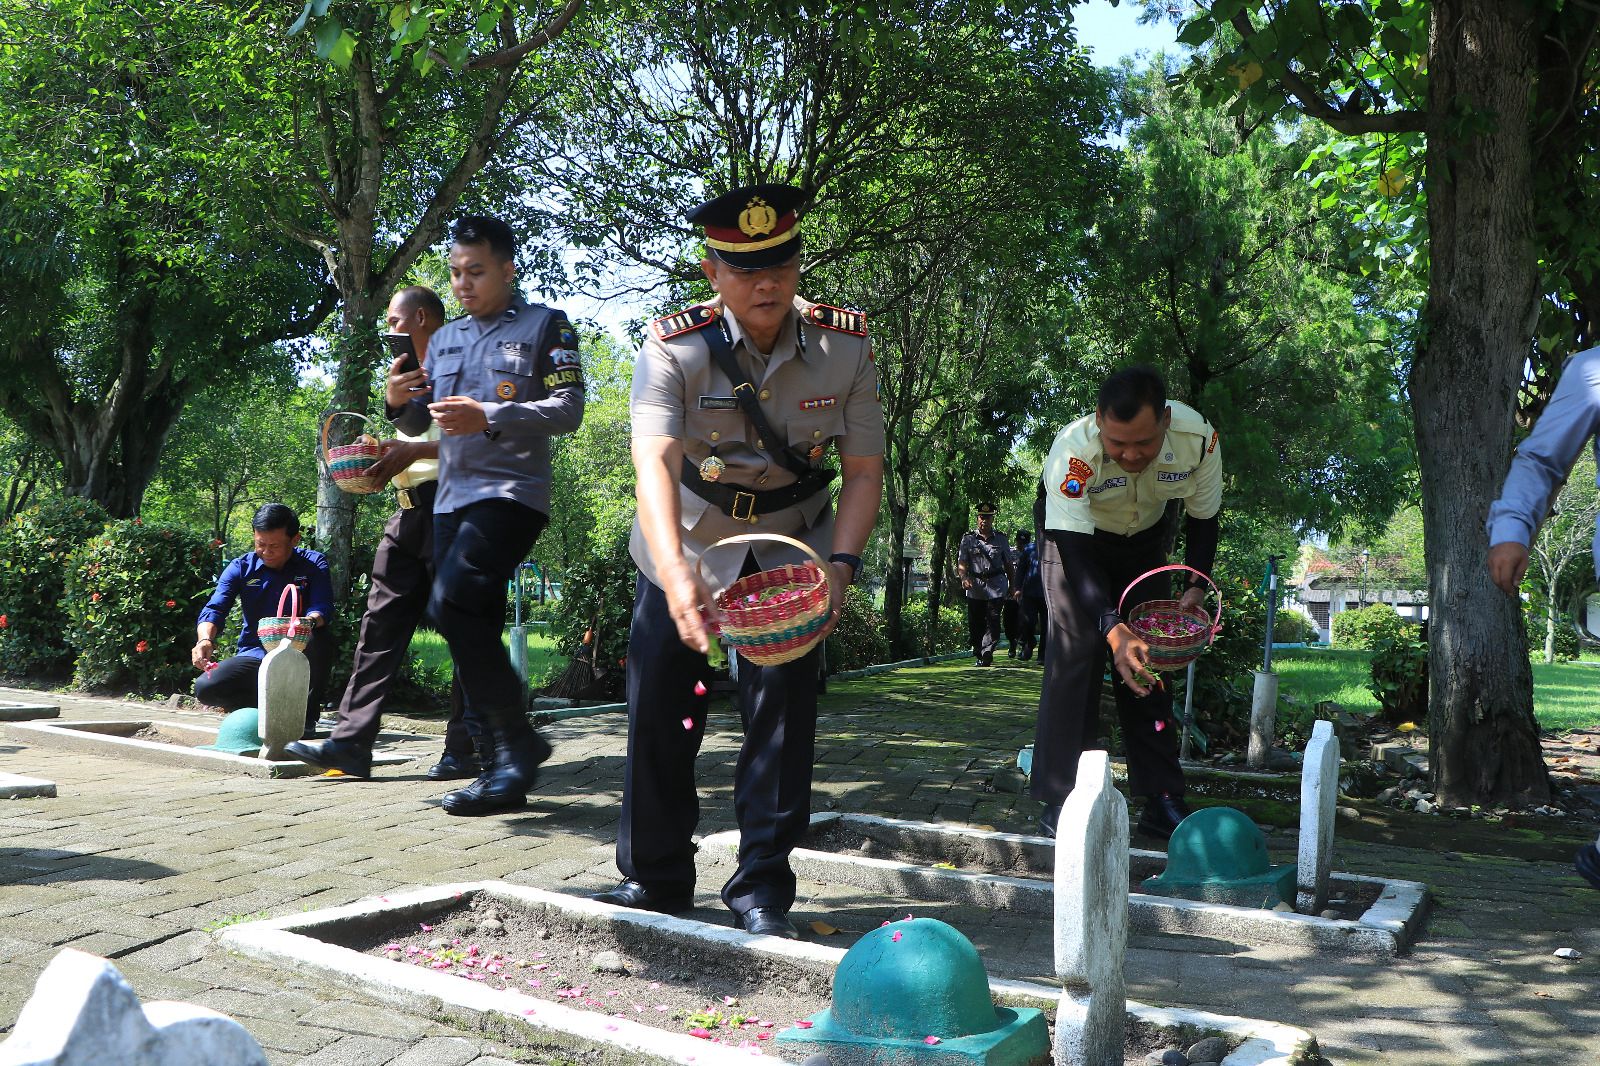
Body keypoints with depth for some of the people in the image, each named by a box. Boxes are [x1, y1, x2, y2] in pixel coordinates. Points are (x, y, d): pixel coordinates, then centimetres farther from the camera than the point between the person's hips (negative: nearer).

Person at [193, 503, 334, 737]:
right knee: (205, 688, -25)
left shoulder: (313, 564, -4)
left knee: (321, 639, -35)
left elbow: (323, 606, -19)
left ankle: (307, 717, -14)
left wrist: (310, 621, -45)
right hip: (254, 655, 1)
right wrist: (205, 639, -35)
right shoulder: (241, 568, 0)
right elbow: (214, 608, -12)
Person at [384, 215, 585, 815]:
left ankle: (516, 739, -15)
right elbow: (417, 424, 22)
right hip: (451, 496, 7)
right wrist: (399, 401, -2)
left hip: (511, 491, -7)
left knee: (453, 602, -25)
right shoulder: (444, 339, 21)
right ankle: (507, 761, 16)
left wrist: (489, 418, -21)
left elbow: (569, 409, -8)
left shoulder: (545, 326, 3)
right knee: (474, 632, 7)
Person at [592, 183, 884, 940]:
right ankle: (655, 878, 18)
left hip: (792, 545, 1)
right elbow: (653, 459, -37)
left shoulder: (845, 345, -16)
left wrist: (841, 565, -28)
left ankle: (763, 888, 5)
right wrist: (676, 573, -52)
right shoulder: (675, 347, -23)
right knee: (658, 702, 0)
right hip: (686, 546, 0)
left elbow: (864, 469, -12)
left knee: (783, 705, -9)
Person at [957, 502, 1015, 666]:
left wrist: (1012, 587, 14)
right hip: (975, 586, 0)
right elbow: (961, 563, -2)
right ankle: (978, 652, 15)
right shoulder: (968, 538, 6)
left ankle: (987, 652, -17)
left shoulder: (1001, 538, 10)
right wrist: (964, 578, -21)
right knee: (975, 622, 3)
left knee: (993, 620, -12)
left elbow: (1009, 565, 16)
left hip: (996, 586, 0)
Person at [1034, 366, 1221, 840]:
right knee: (1077, 652, -15)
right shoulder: (1073, 449, -40)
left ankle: (1162, 801, 7)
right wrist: (1113, 628, -52)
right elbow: (1074, 551, -41)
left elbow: (1203, 518, -10)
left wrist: (1196, 587, -21)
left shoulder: (1198, 438, -29)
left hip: (1144, 539, 4)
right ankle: (1059, 802, -11)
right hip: (1076, 537, -3)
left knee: (1150, 657, 1)